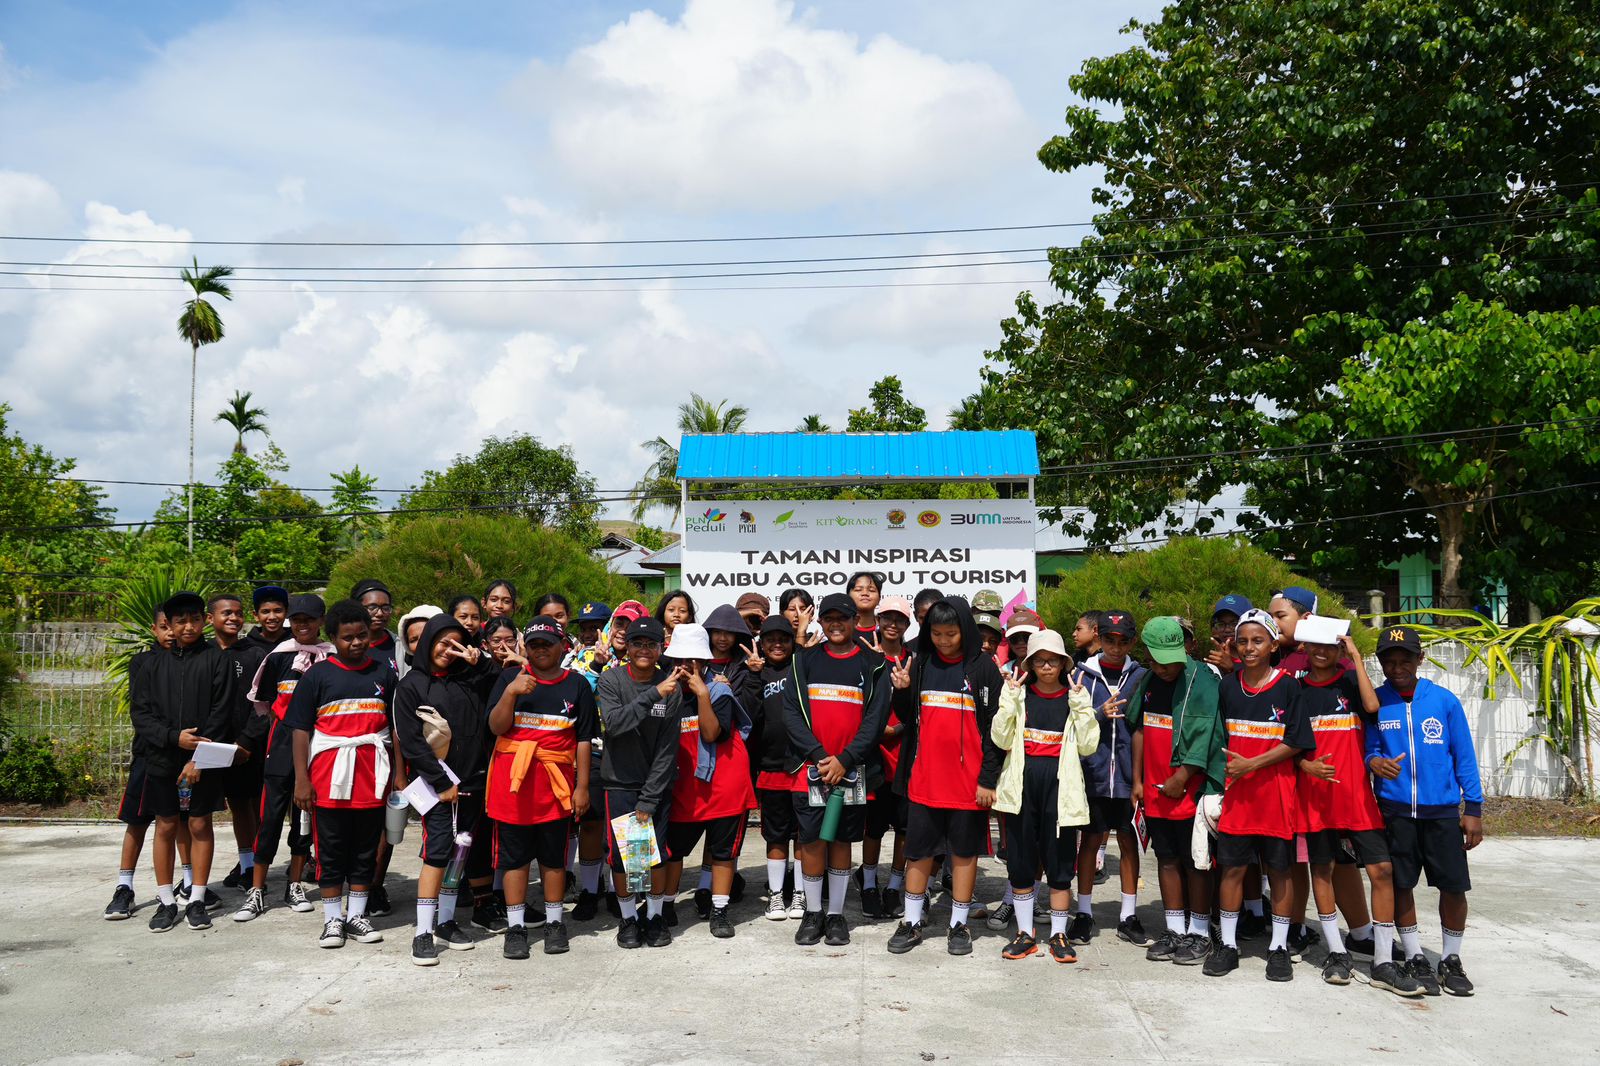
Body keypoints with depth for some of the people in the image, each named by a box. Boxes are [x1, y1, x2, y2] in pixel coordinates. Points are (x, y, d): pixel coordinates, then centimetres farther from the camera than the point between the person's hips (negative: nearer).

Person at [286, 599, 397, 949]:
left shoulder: (384, 672, 7)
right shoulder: (318, 674, 1)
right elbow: (301, 729, 1)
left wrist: (399, 773, 6)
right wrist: (301, 779, -4)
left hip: (372, 776, 2)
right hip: (329, 775, -2)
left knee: (365, 850, 9)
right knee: (331, 851, 5)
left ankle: (357, 916, 20)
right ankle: (333, 919, 16)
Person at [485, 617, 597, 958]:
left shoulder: (577, 685, 4)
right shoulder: (510, 680, 5)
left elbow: (584, 739, 3)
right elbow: (496, 727, -5)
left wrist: (582, 786, -1)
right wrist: (511, 693, -20)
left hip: (556, 783, 0)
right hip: (513, 781, 0)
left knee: (554, 856, 10)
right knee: (514, 855, 5)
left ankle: (554, 923, 22)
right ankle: (515, 926, 15)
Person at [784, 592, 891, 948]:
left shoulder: (872, 665, 4)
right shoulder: (804, 661, 6)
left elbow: (876, 717, -2)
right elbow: (791, 711, 0)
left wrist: (844, 760, -11)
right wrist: (819, 755, -11)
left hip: (850, 769, 0)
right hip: (810, 767, 0)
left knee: (841, 841, 8)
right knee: (811, 841, 1)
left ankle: (837, 915, 19)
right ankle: (813, 913, 16)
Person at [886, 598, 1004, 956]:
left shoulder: (983, 667, -4)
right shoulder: (922, 664, 7)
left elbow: (994, 726, -5)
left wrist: (988, 779, -9)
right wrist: (902, 691, -5)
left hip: (968, 780, -3)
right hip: (924, 778, 3)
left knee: (964, 851, 8)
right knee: (918, 850, 8)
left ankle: (959, 924, 20)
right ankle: (912, 921, 21)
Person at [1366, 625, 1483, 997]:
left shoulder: (1445, 701, 1)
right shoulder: (1375, 703, 0)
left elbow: (1464, 756, 4)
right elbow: (1368, 749, 3)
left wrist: (1473, 809, 2)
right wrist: (1375, 762, -21)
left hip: (1442, 810, 0)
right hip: (1394, 810, 0)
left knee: (1454, 885, 2)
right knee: (1400, 885, 5)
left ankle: (1451, 959, 22)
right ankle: (1415, 959, 21)